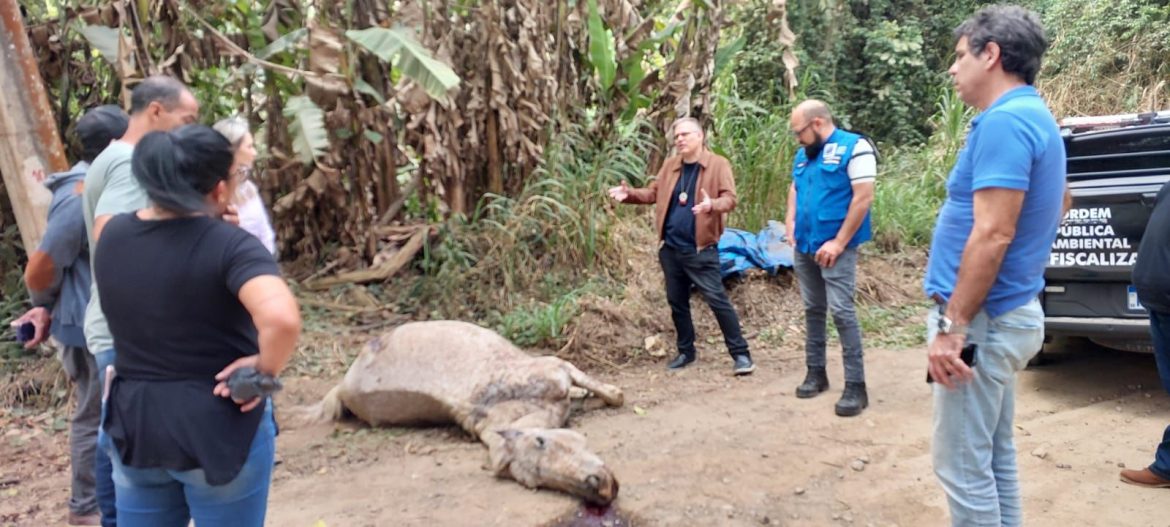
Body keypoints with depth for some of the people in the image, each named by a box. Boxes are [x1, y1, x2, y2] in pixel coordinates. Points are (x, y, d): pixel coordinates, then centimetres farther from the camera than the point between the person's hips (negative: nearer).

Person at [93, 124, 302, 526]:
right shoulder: (230, 245, -20)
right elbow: (282, 318, -37)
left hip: (134, 426, 6)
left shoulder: (112, 235, 1)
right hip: (220, 428, -5)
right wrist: (267, 371, -21)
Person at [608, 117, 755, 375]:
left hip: (700, 249, -6)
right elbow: (653, 193, 13)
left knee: (717, 300, -5)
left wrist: (712, 205, -37)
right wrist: (630, 194, -5)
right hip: (671, 248, 6)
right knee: (677, 302, 14)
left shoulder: (718, 164, -7)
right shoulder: (670, 165, 11)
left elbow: (730, 199, -15)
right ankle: (686, 351, 30)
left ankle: (740, 354, 4)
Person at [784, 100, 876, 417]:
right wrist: (790, 221, 6)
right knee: (813, 310, 13)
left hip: (835, 248, -7)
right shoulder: (804, 155, 12)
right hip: (803, 247, 7)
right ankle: (815, 373, 23)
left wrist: (838, 243, -18)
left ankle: (856, 387, -5)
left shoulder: (854, 147, -11)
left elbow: (863, 198, -16)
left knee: (841, 312, -10)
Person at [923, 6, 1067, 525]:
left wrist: (952, 325, -21)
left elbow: (993, 234, -24)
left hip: (982, 320, -10)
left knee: (962, 464, -1)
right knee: (992, 456, 18)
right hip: (1005, 312, 10)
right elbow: (1055, 207, 24)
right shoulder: (1033, 116, 14)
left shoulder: (1003, 121, -18)